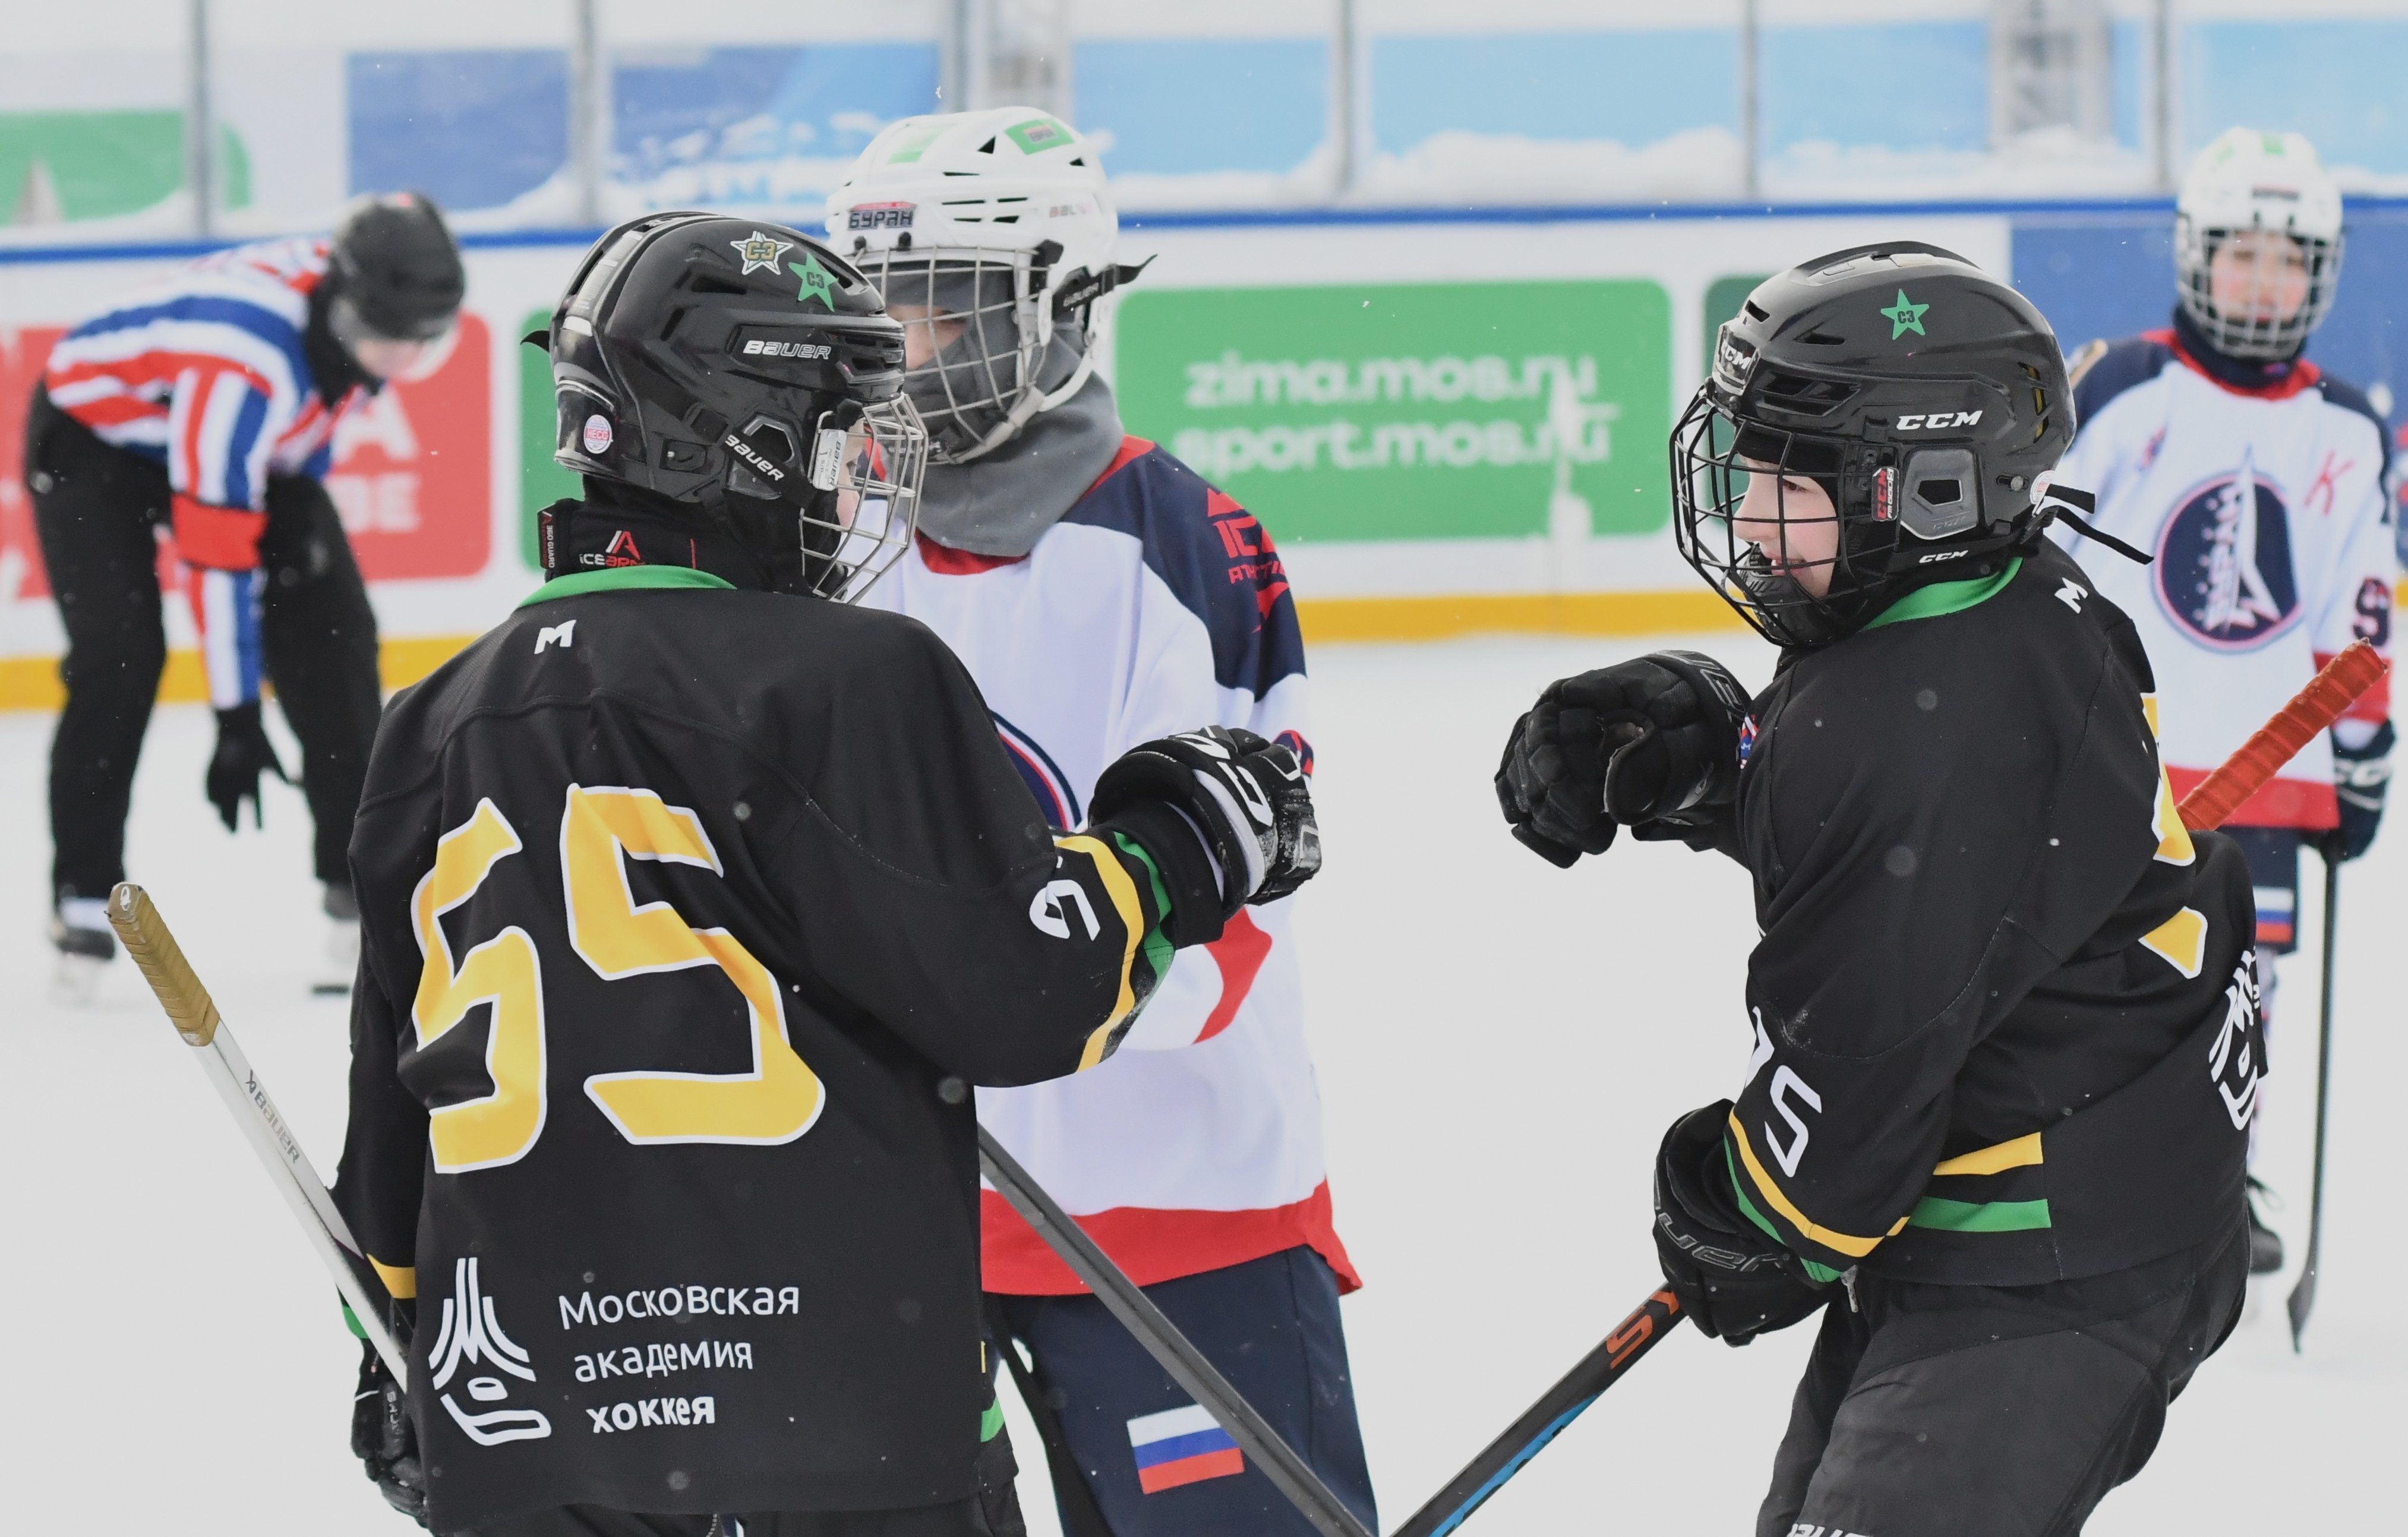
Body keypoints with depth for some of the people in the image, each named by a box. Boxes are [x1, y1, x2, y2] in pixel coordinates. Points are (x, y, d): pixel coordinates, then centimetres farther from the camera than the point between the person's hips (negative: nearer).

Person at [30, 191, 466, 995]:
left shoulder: (355, 297, -21)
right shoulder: (242, 364, -42)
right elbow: (215, 551, -38)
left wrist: (302, 500, -1)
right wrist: (236, 718, -35)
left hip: (246, 442, 7)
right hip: (92, 438, -7)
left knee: (329, 627, -4)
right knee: (118, 656, -20)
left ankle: (362, 876, 3)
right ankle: (83, 897, -8)